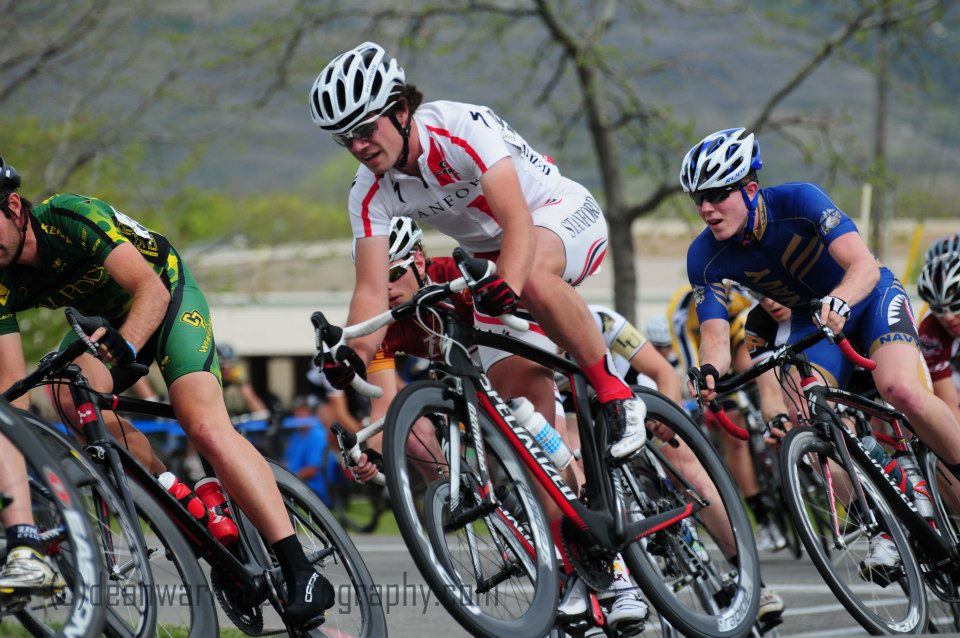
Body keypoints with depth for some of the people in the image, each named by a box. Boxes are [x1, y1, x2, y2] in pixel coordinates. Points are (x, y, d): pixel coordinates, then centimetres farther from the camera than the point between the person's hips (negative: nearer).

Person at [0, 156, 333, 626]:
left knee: (207, 428, -25)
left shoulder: (70, 218, -31)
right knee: (73, 395, -27)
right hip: (106, 317, 5)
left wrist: (123, 344, -55)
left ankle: (303, 576, -30)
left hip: (167, 294, -5)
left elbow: (151, 290, -36)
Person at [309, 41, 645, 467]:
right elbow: (372, 290, -18)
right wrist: (351, 354, -38)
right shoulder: (370, 194, -14)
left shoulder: (464, 127, -31)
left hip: (564, 214, -6)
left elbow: (518, 220, -42)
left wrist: (507, 285, -60)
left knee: (531, 277, -40)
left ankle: (614, 393, -26)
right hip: (491, 255, 6)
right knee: (523, 399, -9)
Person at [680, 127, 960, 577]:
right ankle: (882, 529, -5)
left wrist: (838, 301, -63)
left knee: (900, 390, -31)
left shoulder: (798, 202, -31)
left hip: (868, 299, -4)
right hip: (811, 321, 4)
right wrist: (710, 370, -50)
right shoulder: (705, 257, -20)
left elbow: (864, 266, -41)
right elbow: (715, 333, -26)